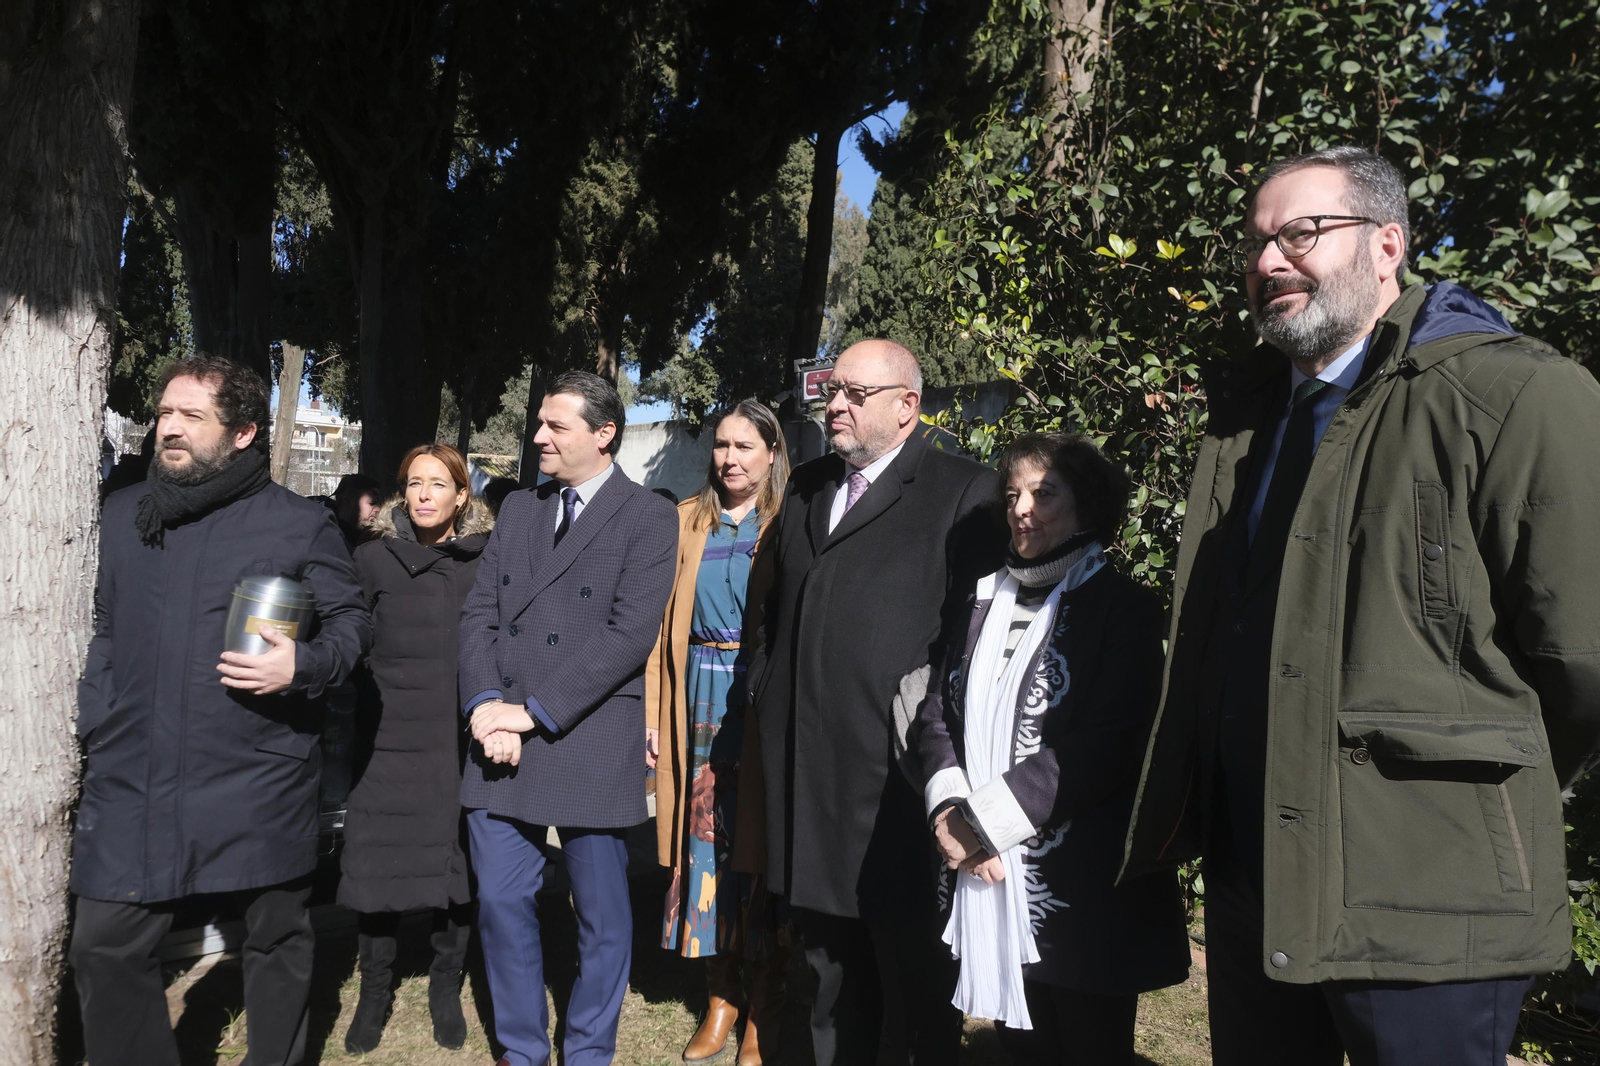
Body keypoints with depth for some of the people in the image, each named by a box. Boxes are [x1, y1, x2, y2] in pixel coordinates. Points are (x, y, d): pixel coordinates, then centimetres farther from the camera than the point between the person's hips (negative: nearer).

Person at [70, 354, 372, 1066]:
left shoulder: (300, 525, -4)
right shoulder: (124, 515, 10)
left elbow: (352, 622, 2)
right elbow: (106, 631, 19)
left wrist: (303, 666, -17)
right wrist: (95, 720, 11)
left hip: (256, 787, -3)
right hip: (131, 782, 4)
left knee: (277, 940, 11)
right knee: (105, 950, 6)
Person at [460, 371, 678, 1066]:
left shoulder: (649, 519, -5)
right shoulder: (518, 509, 14)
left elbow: (629, 634, -14)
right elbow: (479, 612, 9)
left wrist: (532, 712, -15)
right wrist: (485, 705, -8)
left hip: (591, 744, -5)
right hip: (502, 744, 5)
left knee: (601, 915, 8)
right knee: (500, 903, 10)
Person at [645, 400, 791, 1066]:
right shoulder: (687, 522, 10)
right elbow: (662, 623, 8)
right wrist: (654, 713, 0)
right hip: (698, 705, 3)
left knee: (762, 849, 3)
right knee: (707, 845, 7)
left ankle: (763, 1011, 17)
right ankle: (720, 998, 22)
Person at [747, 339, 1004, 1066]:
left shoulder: (963, 493, -6)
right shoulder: (805, 487, 15)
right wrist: (765, 700, 14)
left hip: (893, 772, -6)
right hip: (805, 770, 6)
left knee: (913, 973, 8)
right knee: (831, 973, 19)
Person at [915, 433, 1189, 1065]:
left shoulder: (1121, 607, -5)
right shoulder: (985, 601, 12)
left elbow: (1105, 746, -14)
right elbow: (938, 711, 7)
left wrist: (984, 820, -15)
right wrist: (950, 811, -10)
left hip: (1079, 890, -4)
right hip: (988, 878, 4)